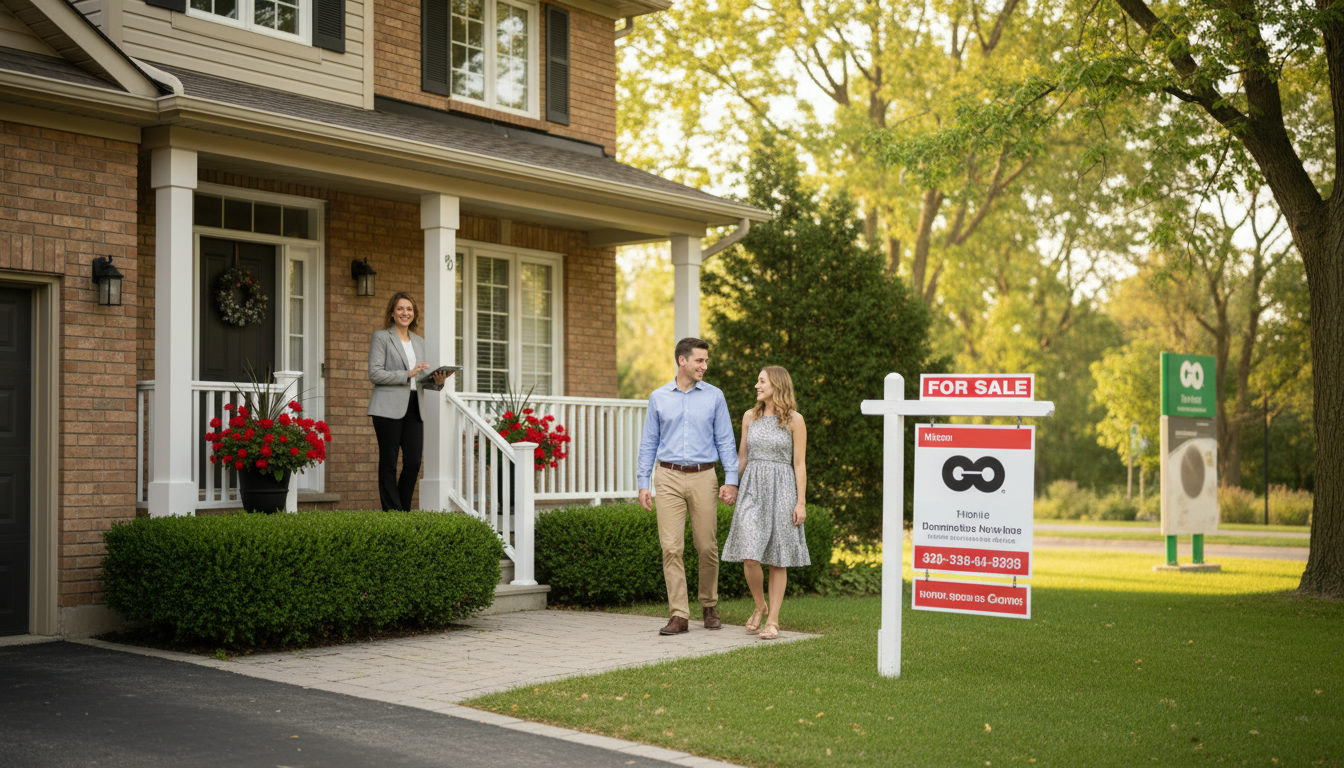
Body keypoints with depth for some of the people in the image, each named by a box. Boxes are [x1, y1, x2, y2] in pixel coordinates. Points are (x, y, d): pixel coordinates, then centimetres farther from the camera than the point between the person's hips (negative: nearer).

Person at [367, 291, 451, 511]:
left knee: (414, 462, -2)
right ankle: (391, 512, 2)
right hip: (389, 408, -5)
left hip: (413, 408, 5)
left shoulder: (419, 342, 21)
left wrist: (437, 381, 1)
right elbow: (375, 373, -8)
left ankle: (404, 511, 10)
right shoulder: (381, 337, 3)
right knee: (388, 464, -2)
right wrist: (407, 374, -15)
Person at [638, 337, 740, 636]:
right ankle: (679, 615, -2)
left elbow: (725, 441, 5)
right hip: (669, 478, 0)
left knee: (707, 547, 3)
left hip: (703, 478, 0)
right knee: (671, 547, -6)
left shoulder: (714, 396, 6)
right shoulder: (658, 398, 7)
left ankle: (710, 606, 23)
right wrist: (643, 483, 4)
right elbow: (649, 443, 10)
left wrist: (731, 480, -4)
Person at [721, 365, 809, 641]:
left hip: (781, 489, -3)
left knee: (778, 559, 1)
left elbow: (799, 463, -2)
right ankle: (760, 606, 16)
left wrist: (801, 502, -7)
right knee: (749, 555, -9)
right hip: (752, 488, 3)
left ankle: (773, 620, 9)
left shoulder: (794, 420, -1)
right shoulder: (750, 416, 10)